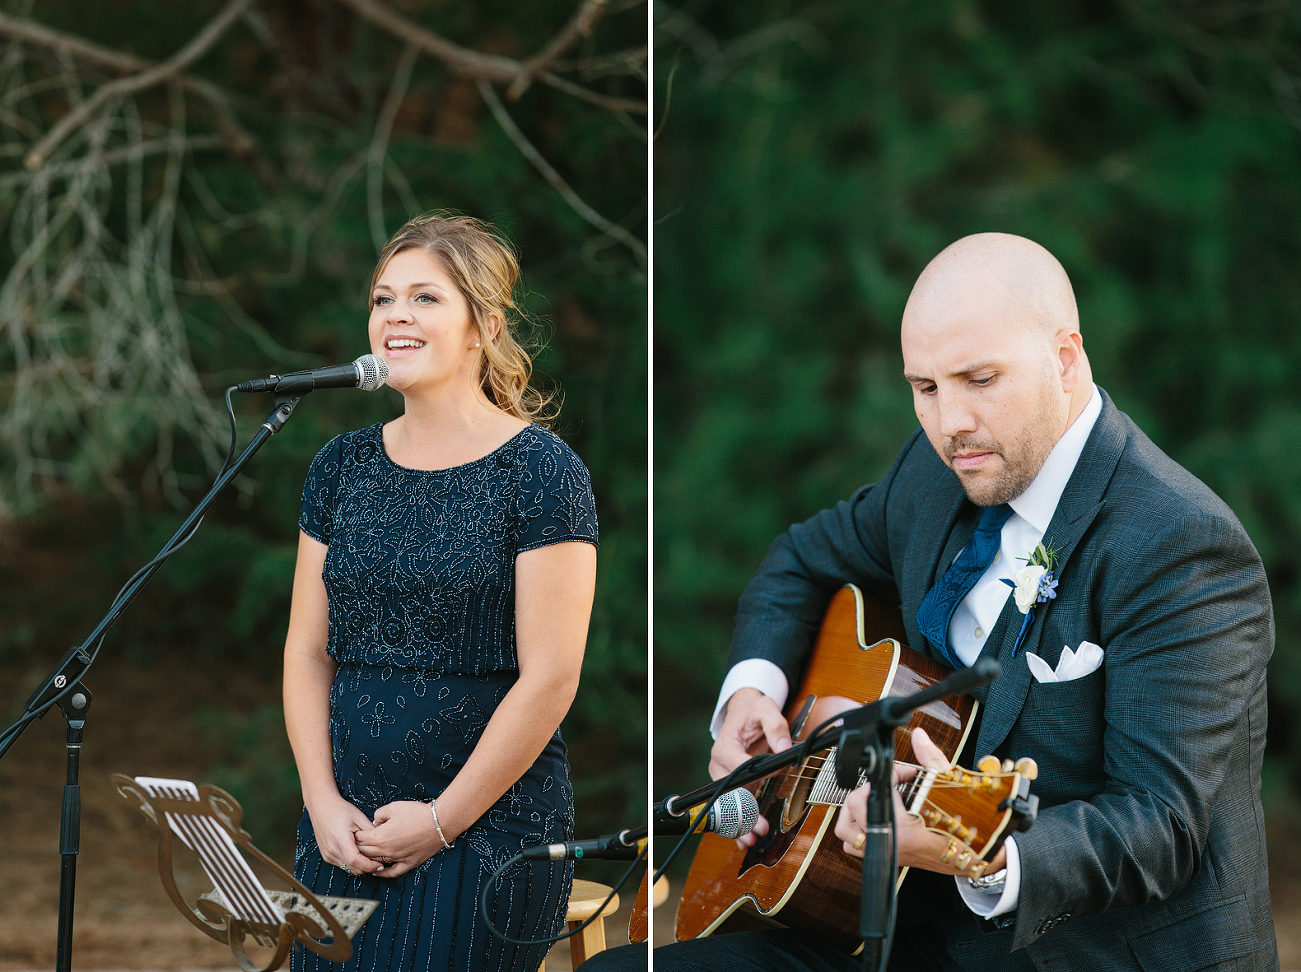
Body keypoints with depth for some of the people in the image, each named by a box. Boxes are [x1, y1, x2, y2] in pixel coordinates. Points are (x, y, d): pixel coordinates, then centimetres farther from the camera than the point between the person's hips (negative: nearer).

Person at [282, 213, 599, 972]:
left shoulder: (541, 472, -8)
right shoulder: (344, 467, 9)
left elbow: (550, 679, -12)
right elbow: (308, 652, 10)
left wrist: (441, 821, -11)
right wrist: (324, 803, -2)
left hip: (489, 834, -5)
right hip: (344, 832, 5)